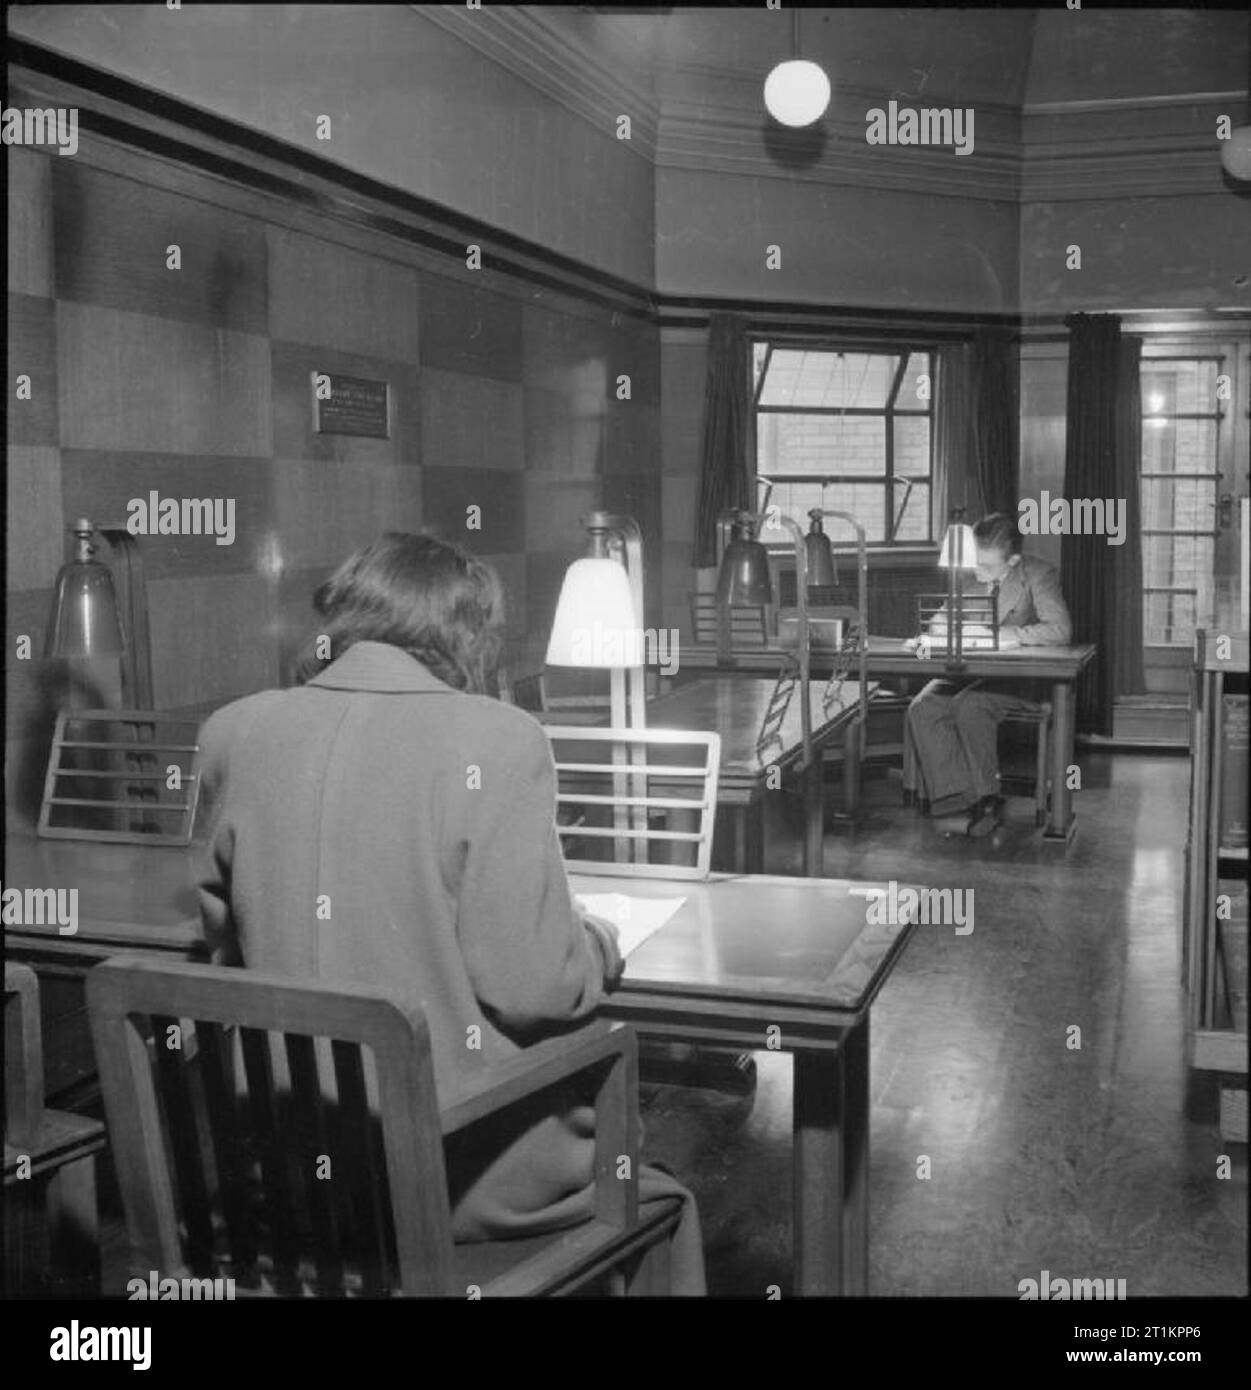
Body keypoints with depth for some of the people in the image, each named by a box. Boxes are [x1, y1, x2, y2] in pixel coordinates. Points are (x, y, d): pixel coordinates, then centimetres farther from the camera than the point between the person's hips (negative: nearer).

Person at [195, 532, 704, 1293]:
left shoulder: (232, 732, -2)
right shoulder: (496, 740, -18)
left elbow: (223, 938, 10)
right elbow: (532, 988, -17)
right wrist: (598, 942, 3)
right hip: (463, 1167, -5)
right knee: (663, 1205, 25)